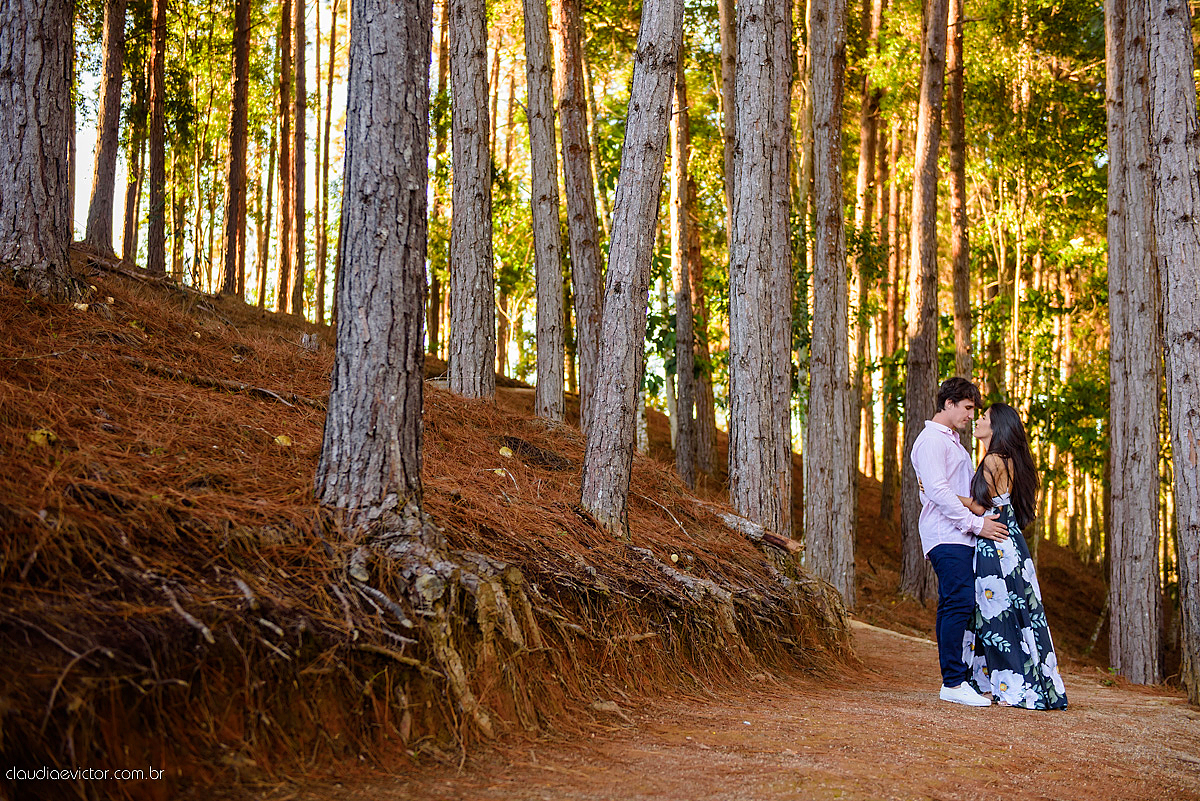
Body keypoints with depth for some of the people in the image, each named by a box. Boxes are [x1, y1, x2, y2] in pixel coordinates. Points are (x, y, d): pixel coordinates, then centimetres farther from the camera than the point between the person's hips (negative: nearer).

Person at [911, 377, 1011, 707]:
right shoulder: (932, 440, -7)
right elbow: (938, 491, -17)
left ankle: (955, 679, 8)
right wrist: (976, 523, -17)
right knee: (959, 603, -16)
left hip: (961, 537, 10)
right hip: (947, 537, -10)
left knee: (953, 607, 8)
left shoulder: (952, 441, 25)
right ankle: (954, 683, -16)